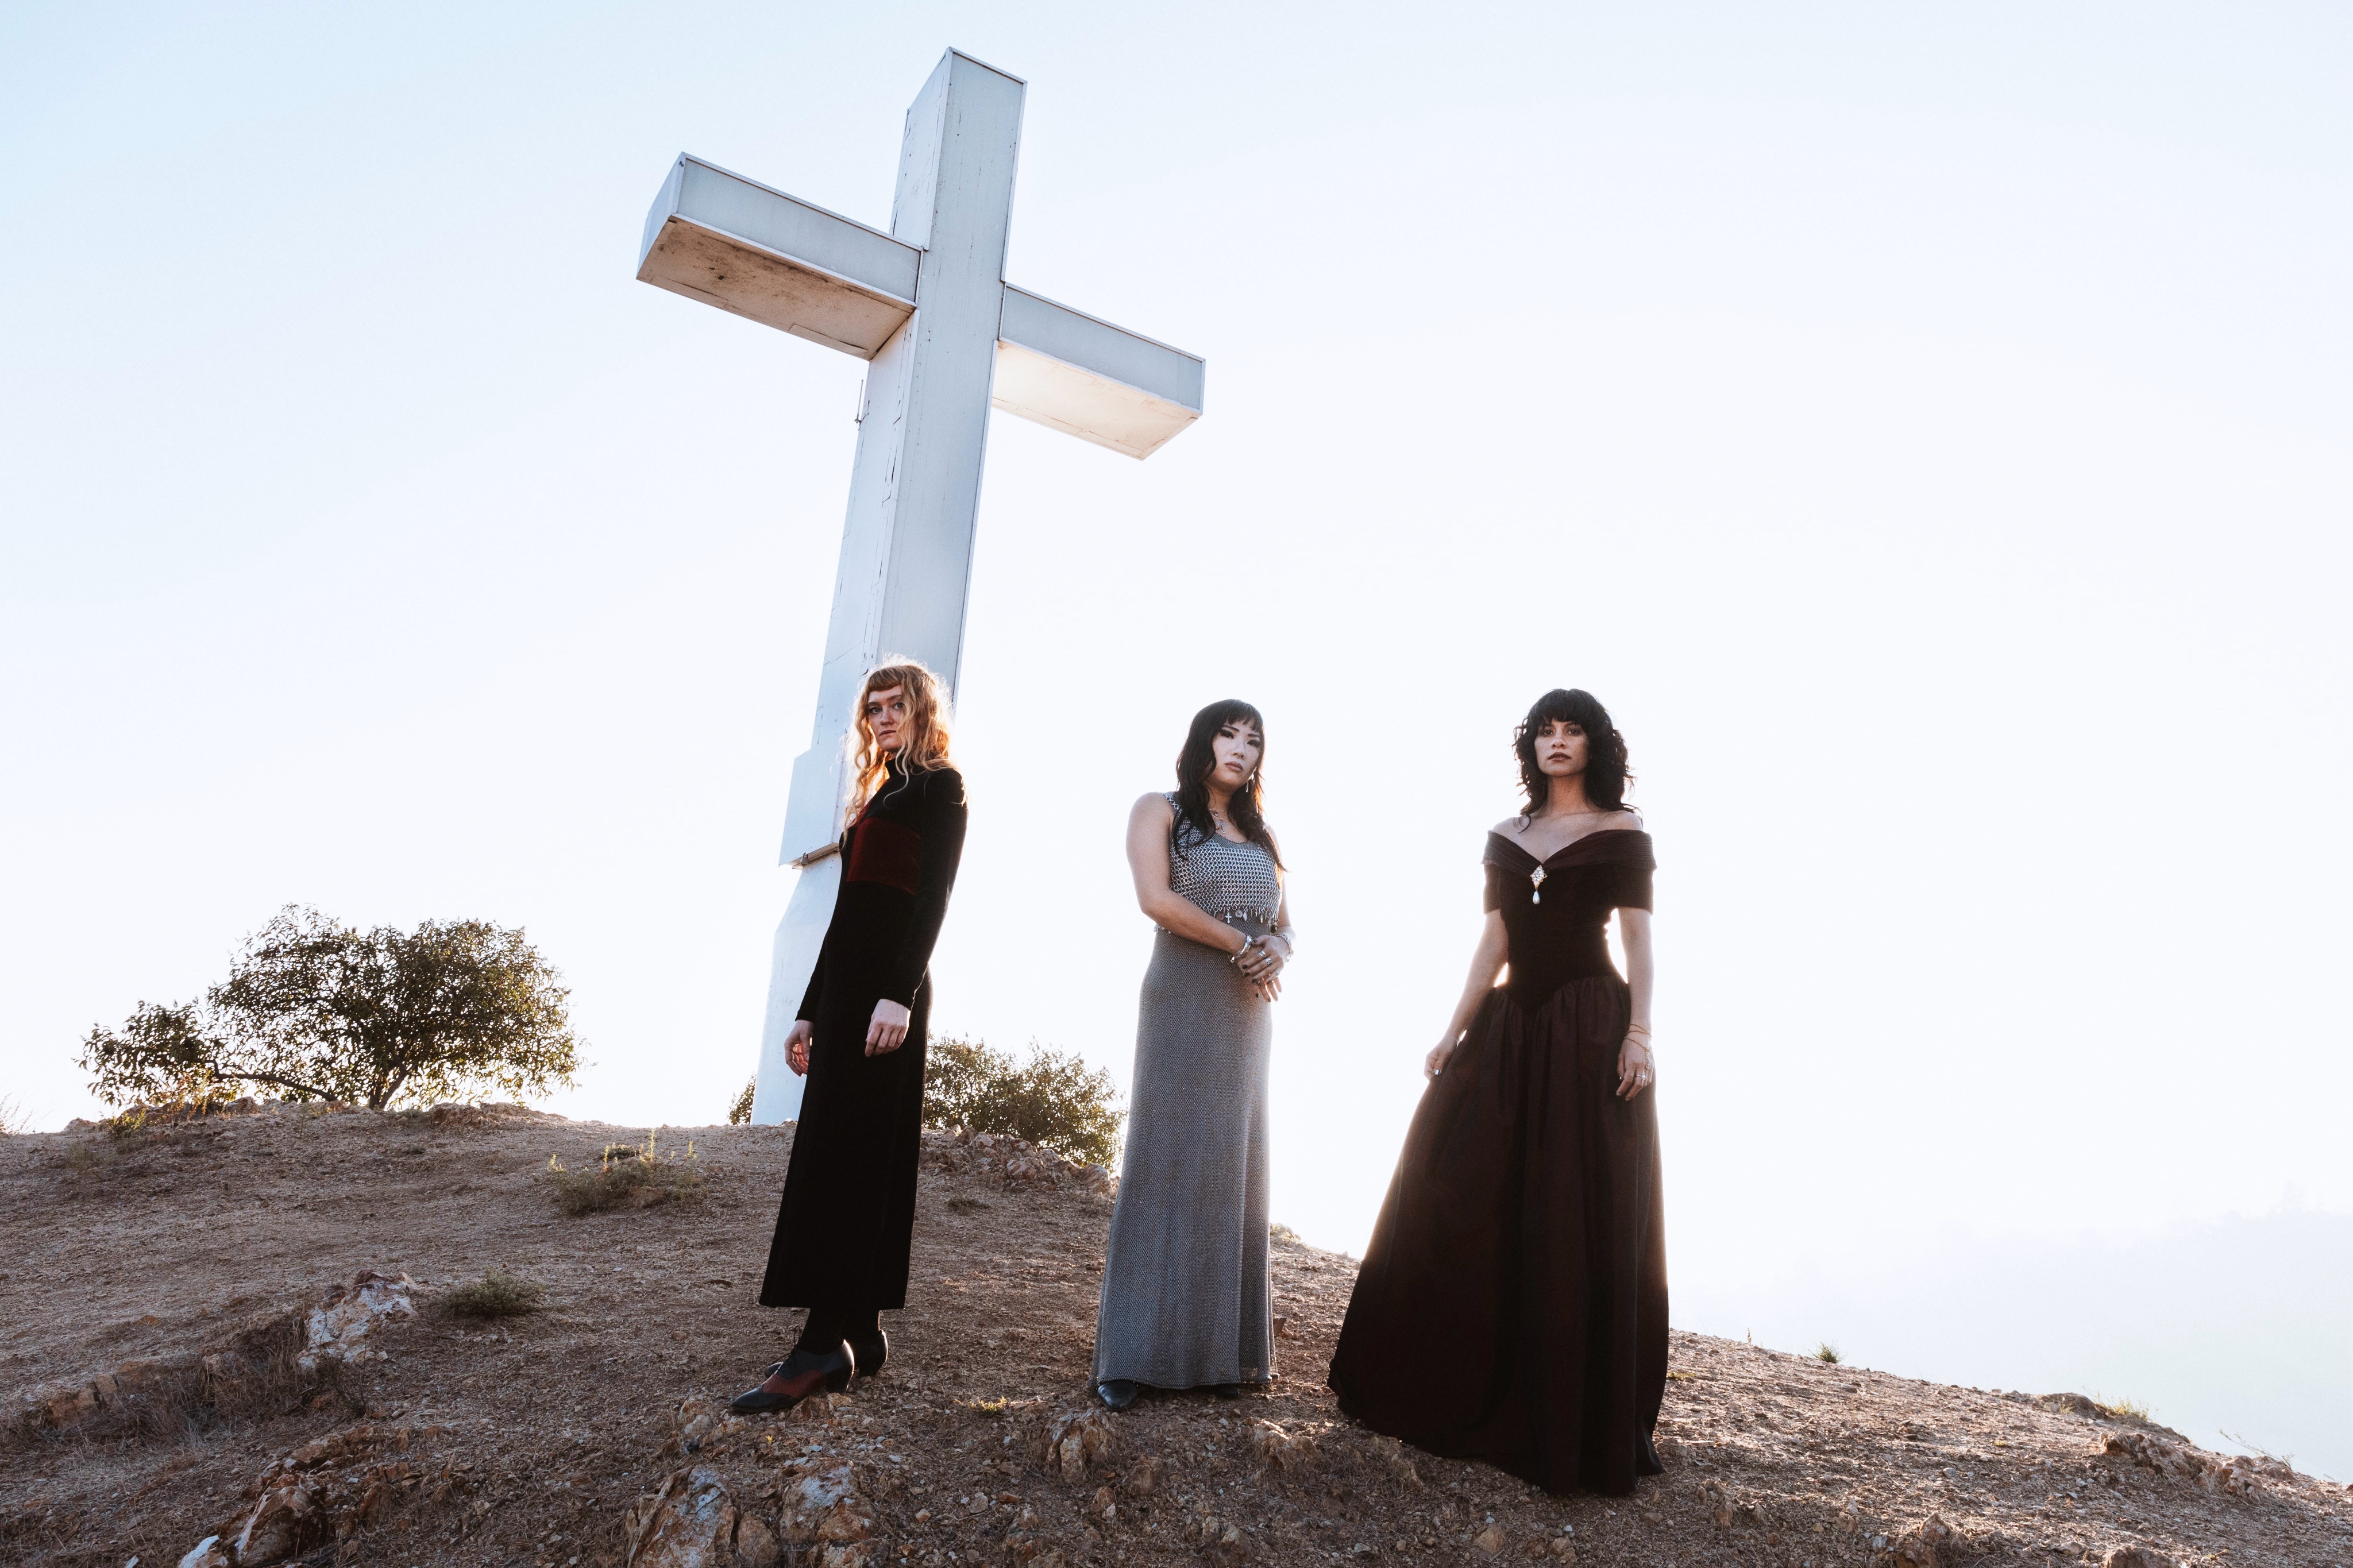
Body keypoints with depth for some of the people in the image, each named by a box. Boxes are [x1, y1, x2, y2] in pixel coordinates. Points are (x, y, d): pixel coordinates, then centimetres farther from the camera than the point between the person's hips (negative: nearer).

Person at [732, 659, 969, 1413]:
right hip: (845, 982, 9)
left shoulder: (939, 785, 1)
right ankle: (861, 1331, 9)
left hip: (888, 981, -9)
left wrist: (900, 994, -23)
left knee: (845, 1153, -14)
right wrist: (810, 1010, 19)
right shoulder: (877, 796, 25)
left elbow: (933, 896, -12)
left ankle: (824, 1343, -15)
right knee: (863, 1158, 6)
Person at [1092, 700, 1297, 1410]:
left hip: (1249, 1013, 6)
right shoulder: (1160, 812, 4)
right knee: (1167, 1161, -9)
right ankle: (1132, 1356, -6)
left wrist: (1275, 952, -5)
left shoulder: (1260, 834, 21)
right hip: (1183, 1004, -6)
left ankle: (1219, 1351, 7)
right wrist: (1242, 944, -11)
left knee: (1236, 1168, 3)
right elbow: (1156, 898, -12)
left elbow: (1284, 925, 18)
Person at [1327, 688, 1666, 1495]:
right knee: (1469, 1199, 5)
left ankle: (1582, 1420, 9)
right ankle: (1458, 1388, 21)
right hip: (1509, 1027, 5)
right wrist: (1455, 1031, 5)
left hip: (1591, 1028, -5)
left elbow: (1638, 940, -4)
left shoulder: (1622, 833, 2)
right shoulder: (1506, 839, 13)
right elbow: (1492, 943, 12)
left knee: (1585, 1214, -2)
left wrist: (1639, 1034, -15)